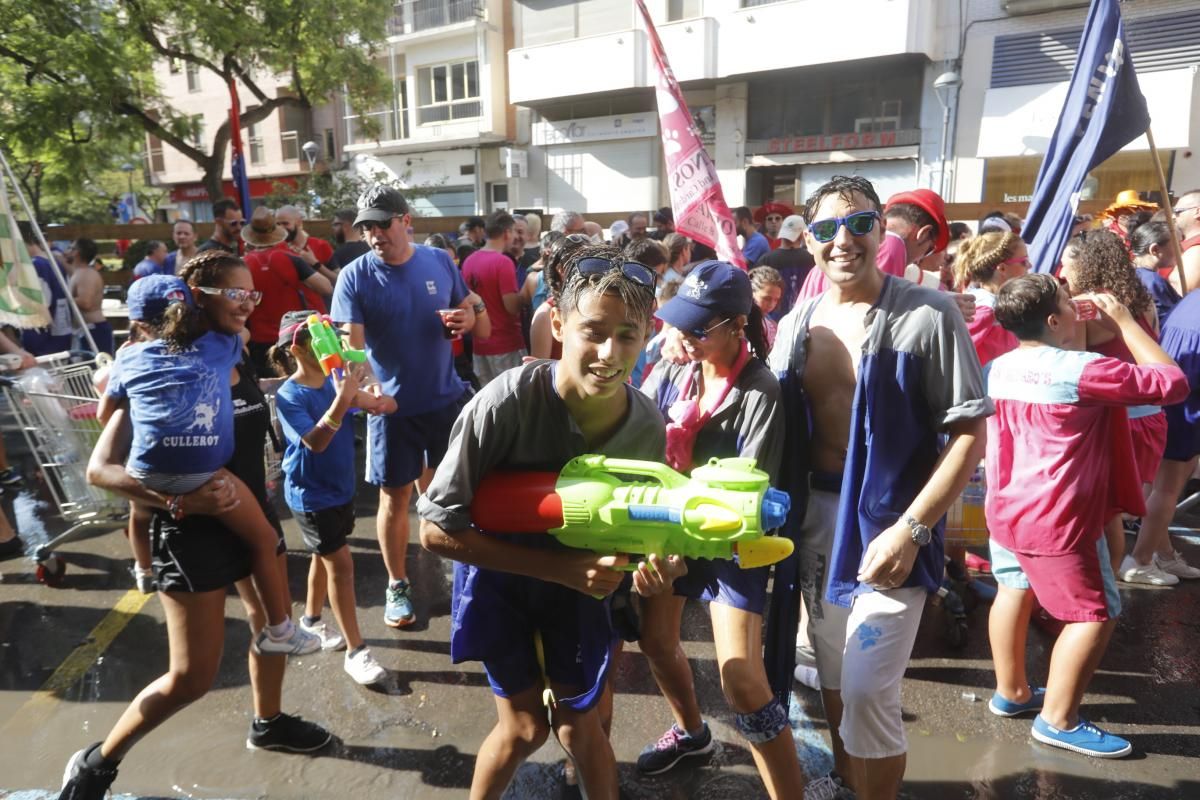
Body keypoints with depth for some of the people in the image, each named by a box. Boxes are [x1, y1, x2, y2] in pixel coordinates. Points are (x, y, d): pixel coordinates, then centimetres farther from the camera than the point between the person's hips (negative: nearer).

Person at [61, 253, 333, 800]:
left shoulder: (241, 367, 2)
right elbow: (100, 468, -20)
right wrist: (181, 500, -32)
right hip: (193, 535, -6)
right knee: (193, 676, 1)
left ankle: (268, 723, 45)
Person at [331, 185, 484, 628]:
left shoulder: (440, 261, -1)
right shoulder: (354, 276, -11)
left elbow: (472, 308, 11)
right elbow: (350, 343, -17)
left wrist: (468, 317, -14)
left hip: (447, 397, 3)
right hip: (393, 404, -3)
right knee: (394, 496, 7)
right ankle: (397, 585, 26)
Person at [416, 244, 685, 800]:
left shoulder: (647, 424, -20)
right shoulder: (508, 401, -33)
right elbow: (437, 530, -27)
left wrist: (653, 565, -26)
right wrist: (559, 566, -32)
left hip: (577, 574, 3)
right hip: (497, 570, -2)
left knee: (579, 726, 9)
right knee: (525, 727, 3)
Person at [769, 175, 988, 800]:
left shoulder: (928, 314, -10)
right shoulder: (796, 325, 5)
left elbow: (969, 434, -12)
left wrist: (910, 528, -19)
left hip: (889, 519, -5)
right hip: (815, 514, 5)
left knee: (867, 691, -4)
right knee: (833, 677, 18)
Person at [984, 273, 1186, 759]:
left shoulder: (1001, 368, 3)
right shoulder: (1081, 370, -20)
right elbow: (1173, 384, -12)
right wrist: (1125, 323, -7)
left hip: (1006, 509, 8)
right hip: (1057, 520, -8)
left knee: (1015, 591, 20)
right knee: (1096, 613, 6)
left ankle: (1010, 692, 34)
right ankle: (1058, 720, 12)